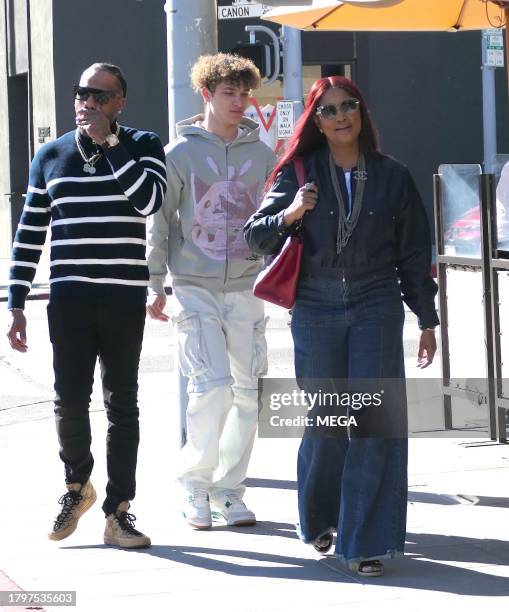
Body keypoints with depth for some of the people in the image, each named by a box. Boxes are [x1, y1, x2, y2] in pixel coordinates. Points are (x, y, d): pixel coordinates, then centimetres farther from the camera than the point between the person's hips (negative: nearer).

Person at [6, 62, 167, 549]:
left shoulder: (142, 147, 4)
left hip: (125, 298, -1)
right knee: (70, 399, -4)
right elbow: (29, 234, 12)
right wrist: (16, 304, 7)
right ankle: (77, 485, 22)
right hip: (69, 296, 1)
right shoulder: (51, 156, 10)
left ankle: (118, 510, 8)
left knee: (122, 404, 3)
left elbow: (150, 200, -17)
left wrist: (107, 141, -15)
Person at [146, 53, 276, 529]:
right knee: (212, 385, -14)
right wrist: (155, 284, 0)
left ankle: (229, 489, 15)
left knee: (247, 391, 3)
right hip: (195, 288, -3)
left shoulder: (261, 155, 8)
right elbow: (159, 222, 3)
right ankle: (194, 481, 4)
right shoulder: (181, 154, -1)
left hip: (246, 288, 3)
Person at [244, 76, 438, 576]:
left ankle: (365, 541, -5)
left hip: (376, 308, 0)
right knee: (325, 421, 5)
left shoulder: (392, 176, 6)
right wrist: (288, 215, -18)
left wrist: (427, 320, 12)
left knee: (377, 418, -9)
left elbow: (413, 253, 11)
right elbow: (256, 235, 2)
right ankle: (320, 518, 30)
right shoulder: (299, 173, 3)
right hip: (316, 309, 0)